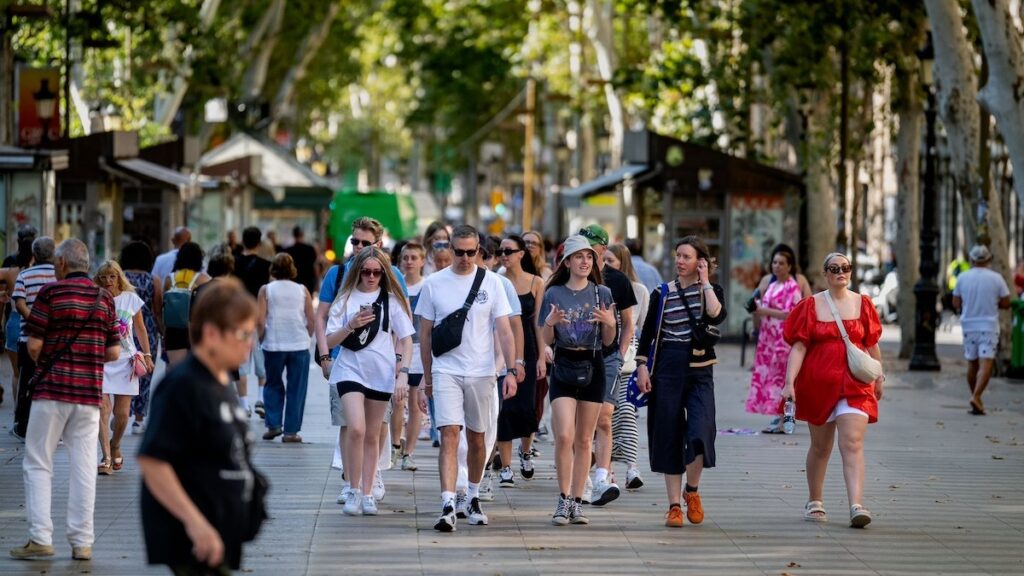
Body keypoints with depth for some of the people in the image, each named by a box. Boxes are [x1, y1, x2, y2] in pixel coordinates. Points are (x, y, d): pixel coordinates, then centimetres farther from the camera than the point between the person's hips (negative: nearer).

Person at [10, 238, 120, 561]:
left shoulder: (51, 293, -6)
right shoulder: (104, 298, 8)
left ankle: (40, 537, -4)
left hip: (52, 388, -4)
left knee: (38, 464, 3)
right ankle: (82, 542, 4)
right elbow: (114, 352, 6)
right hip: (90, 393, 4)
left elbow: (34, 345, -8)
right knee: (84, 467, 5)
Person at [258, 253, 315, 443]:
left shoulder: (266, 290, 0)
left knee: (273, 385, 16)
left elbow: (260, 321, -7)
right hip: (299, 345, 0)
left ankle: (273, 425, 8)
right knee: (296, 388, 6)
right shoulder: (302, 290, 3)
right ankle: (291, 431, 4)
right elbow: (311, 322, 2)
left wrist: (262, 339, 9)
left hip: (273, 344, 0)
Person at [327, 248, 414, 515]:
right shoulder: (346, 299, 2)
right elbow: (330, 341, 1)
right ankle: (354, 491, -8)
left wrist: (403, 373, -8)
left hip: (382, 373, 2)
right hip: (350, 370, -1)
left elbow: (406, 339, 3)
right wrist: (350, 326, -17)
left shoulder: (392, 300, 2)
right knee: (356, 429, -19)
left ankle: (367, 493, 18)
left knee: (372, 436, 9)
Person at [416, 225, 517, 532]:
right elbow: (425, 334, 8)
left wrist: (511, 371, -8)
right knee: (449, 436, -13)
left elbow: (505, 330, 1)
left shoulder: (491, 282, 1)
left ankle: (473, 498, 31)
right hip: (445, 371, -1)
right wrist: (426, 378, 9)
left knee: (476, 438, 12)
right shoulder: (434, 284, 1)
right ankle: (448, 506, -20)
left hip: (481, 373, 1)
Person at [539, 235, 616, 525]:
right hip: (564, 365, -1)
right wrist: (550, 323, -15)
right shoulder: (554, 294, 3)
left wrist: (609, 323, -14)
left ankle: (577, 502, 11)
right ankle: (564, 499, -3)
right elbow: (546, 340, 5)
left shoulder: (602, 294, 5)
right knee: (564, 436, -13)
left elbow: (608, 341, 6)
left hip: (593, 365, 1)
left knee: (584, 439, 5)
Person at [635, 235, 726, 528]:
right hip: (668, 369, 1)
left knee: (699, 432, -16)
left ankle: (692, 490, 9)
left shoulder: (711, 291, 5)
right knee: (669, 436, 1)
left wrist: (705, 282, -10)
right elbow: (647, 333, 7)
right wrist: (641, 366, -4)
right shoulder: (662, 294, 7)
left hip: (699, 371, -1)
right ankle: (674, 505, 9)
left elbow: (716, 315, -18)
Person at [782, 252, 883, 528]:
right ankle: (814, 502, 29)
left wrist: (879, 378, 19)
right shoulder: (811, 305, 2)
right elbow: (798, 347, -3)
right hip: (818, 384, 0)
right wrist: (789, 382, -12)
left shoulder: (862, 303, 6)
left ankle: (856, 506, -23)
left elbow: (872, 345, 15)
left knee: (852, 444, -14)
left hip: (855, 384, 0)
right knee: (820, 446, 13)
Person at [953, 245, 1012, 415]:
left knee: (972, 363, 15)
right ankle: (976, 397, -24)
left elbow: (956, 303, 2)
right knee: (986, 364, -8)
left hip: (969, 326, 3)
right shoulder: (996, 278, -7)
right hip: (989, 326, -3)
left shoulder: (962, 278, -2)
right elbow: (1005, 303, -3)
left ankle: (976, 399, 22)